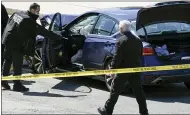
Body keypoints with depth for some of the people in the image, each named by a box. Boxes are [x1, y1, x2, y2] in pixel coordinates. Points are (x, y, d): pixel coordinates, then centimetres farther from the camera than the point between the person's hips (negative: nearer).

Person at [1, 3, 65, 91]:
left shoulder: (18, 14, 6)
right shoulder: (30, 22, -17)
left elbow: (9, 22, 18)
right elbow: (44, 32, -17)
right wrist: (59, 38, -13)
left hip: (7, 40, 8)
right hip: (16, 44, -8)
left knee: (7, 61, 19)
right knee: (18, 65, -1)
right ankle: (17, 85, 2)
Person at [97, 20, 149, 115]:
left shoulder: (121, 41, -15)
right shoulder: (138, 40, 6)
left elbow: (117, 57, -17)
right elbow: (140, 55, 13)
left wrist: (112, 69, -10)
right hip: (135, 70, 6)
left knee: (115, 91, 4)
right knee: (138, 91, 9)